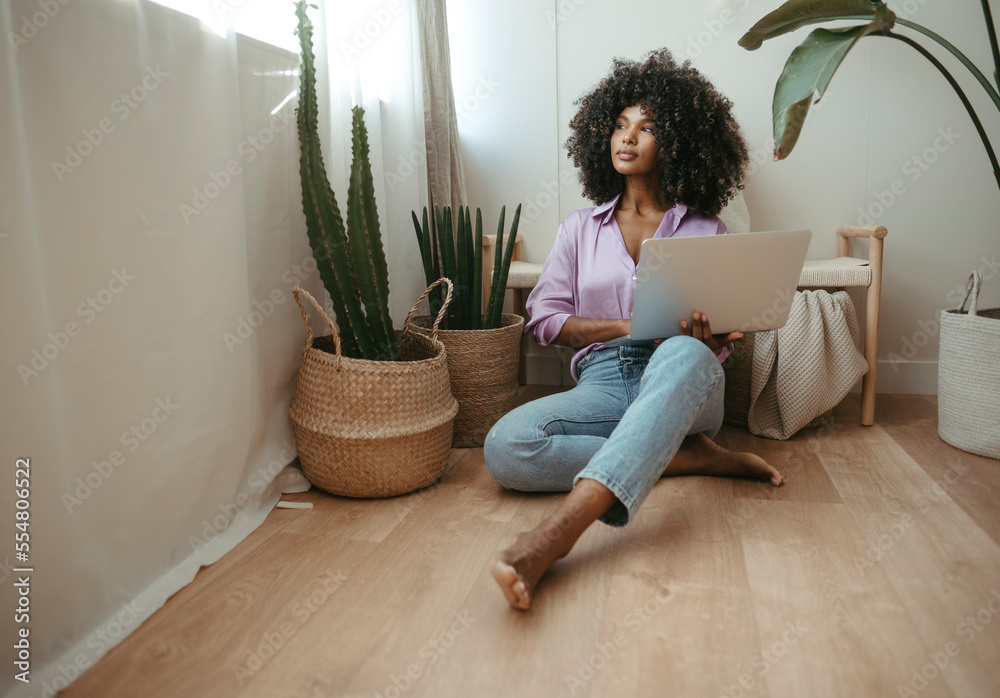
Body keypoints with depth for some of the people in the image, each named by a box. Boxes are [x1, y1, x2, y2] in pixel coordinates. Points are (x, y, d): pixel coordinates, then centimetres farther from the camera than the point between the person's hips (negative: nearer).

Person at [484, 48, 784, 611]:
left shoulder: (706, 232, 14)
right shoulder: (581, 228, 17)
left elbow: (723, 339, 10)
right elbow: (545, 319, 7)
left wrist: (704, 337, -16)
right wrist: (633, 326, -8)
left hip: (685, 381, -1)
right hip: (603, 382, 2)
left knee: (682, 356, -41)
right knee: (505, 447, -28)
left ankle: (557, 533, -54)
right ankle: (689, 458, -20)